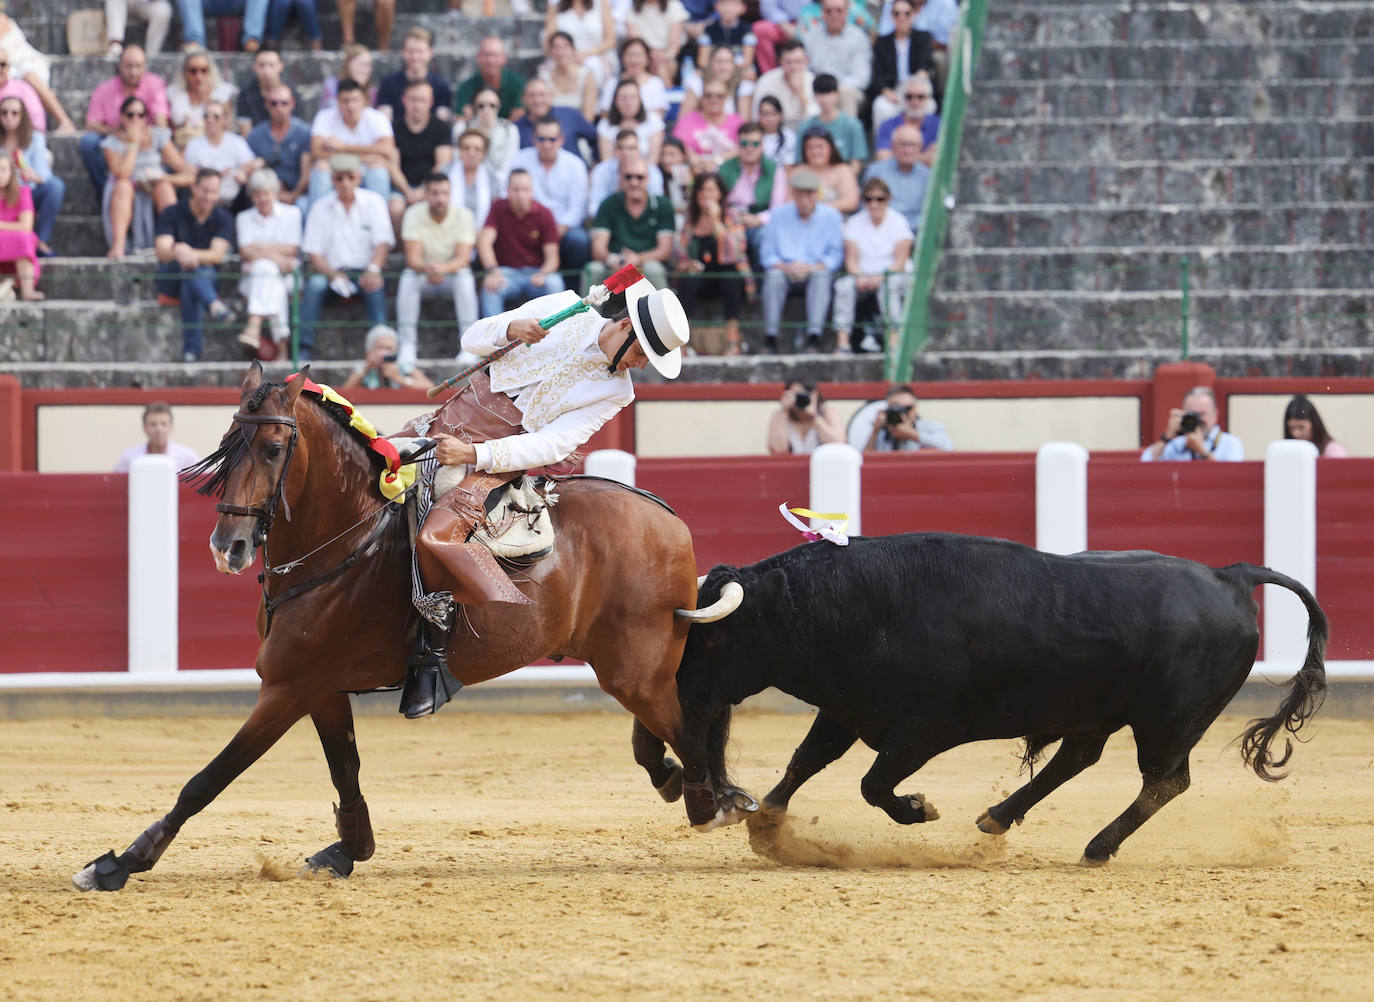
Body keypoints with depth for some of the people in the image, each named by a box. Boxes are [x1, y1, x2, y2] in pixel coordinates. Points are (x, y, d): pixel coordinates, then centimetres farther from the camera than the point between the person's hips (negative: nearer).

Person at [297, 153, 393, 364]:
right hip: (333, 270, 1)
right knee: (314, 283, -31)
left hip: (363, 273, -1)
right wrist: (333, 275, -18)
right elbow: (314, 252, 2)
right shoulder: (320, 208, 8)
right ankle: (305, 348, -36)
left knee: (375, 286, -34)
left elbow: (382, 243, -4)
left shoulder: (374, 202, 6)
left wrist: (373, 270, -25)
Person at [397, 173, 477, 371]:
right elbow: (412, 259, -20)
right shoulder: (414, 215, -13)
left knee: (464, 278, -33)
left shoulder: (462, 215, -12)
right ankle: (407, 344, -31)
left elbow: (462, 259, -21)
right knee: (408, 278, -32)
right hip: (423, 276, 0)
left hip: (451, 273, 0)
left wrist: (443, 269, -43)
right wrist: (427, 269, -44)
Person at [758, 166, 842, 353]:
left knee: (821, 275, -35)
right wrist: (786, 267, -15)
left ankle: (813, 337, -42)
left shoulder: (830, 216, 4)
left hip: (815, 270, -1)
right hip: (785, 270, 1)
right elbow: (767, 255, 5)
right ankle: (770, 337, -36)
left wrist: (811, 268, -16)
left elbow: (835, 256, 0)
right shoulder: (779, 215, 7)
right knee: (774, 276, -33)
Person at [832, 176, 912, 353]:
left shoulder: (898, 222, -1)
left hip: (895, 274, -2)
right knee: (844, 284, -29)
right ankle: (842, 342, -39)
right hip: (863, 275, 2)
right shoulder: (854, 223, 8)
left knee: (890, 284, -37)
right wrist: (860, 277, -20)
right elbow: (851, 260, 1)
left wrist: (881, 277, -24)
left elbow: (900, 262, -8)